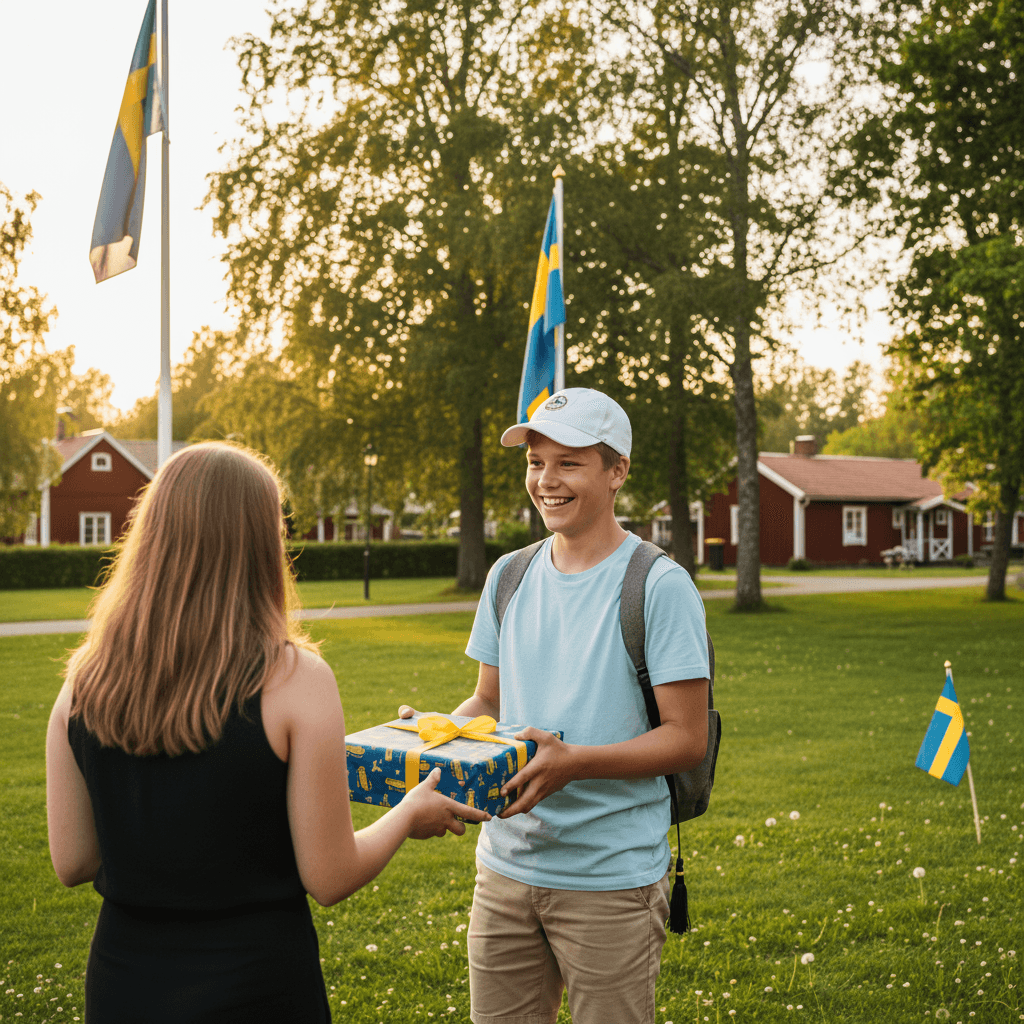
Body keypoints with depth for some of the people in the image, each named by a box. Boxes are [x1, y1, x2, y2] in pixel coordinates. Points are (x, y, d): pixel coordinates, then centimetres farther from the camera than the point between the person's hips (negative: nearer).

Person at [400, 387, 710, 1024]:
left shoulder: (659, 585, -10)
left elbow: (687, 738, -11)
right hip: (506, 868, 5)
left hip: (612, 880, -5)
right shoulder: (509, 576, 8)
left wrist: (573, 761, -25)